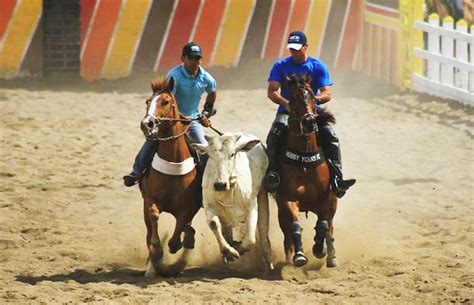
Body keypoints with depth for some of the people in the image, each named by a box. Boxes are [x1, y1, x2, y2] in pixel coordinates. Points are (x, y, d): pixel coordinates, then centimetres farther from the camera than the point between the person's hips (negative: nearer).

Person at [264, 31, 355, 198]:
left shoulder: (318, 67, 7)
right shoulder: (281, 66, 8)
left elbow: (327, 94, -1)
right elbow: (271, 91, -1)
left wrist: (314, 99, -24)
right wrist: (286, 103, -21)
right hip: (287, 111, 0)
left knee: (330, 136, -24)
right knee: (275, 134, -32)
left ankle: (337, 179, -27)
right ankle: (272, 173, -41)